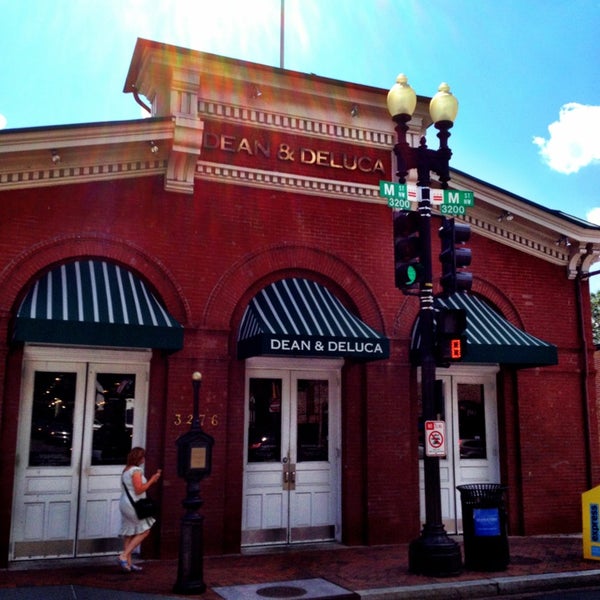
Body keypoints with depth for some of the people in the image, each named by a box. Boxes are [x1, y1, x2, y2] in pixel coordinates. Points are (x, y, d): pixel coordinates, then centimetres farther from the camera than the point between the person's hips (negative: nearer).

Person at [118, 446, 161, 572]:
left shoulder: (126, 470, 15)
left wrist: (151, 481, 16)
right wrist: (151, 480, -12)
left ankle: (128, 563, 17)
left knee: (129, 533, 12)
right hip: (133, 505, -9)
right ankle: (124, 556, -4)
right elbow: (139, 490, -20)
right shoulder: (136, 470, -15)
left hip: (125, 504, 10)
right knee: (144, 531, 1)